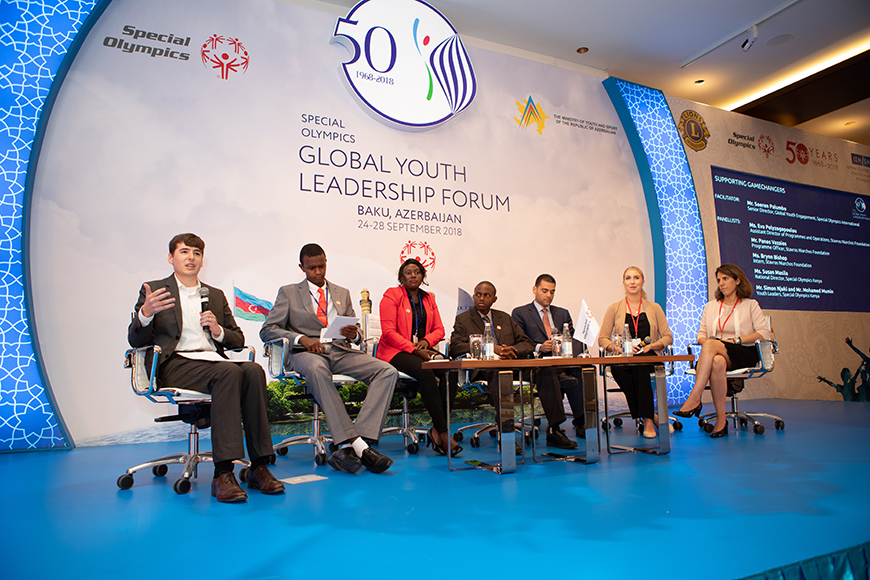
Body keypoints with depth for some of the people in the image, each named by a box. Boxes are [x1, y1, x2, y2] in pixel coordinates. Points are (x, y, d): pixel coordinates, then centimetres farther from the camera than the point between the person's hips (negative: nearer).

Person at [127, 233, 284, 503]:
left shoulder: (216, 295, 25)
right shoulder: (154, 290, 14)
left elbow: (239, 340, 21)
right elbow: (135, 341, 5)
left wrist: (219, 331, -1)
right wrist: (145, 314, -16)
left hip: (213, 360, 4)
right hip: (176, 364, -4)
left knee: (253, 370, -31)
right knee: (229, 372, -35)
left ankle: (259, 467, -29)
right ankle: (223, 473, -37)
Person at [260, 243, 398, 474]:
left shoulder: (342, 293, 23)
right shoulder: (288, 293, 14)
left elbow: (356, 336, 21)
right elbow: (267, 331, 5)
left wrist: (352, 334, -5)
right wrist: (300, 338, -13)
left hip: (341, 351, 4)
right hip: (307, 352, -3)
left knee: (388, 371, -23)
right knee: (316, 369, -42)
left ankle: (349, 448, -36)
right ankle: (357, 445, -44)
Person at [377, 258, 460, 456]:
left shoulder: (428, 299, 17)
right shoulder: (392, 295, -1)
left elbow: (439, 329, 14)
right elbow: (388, 332, -10)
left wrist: (426, 341, -9)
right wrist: (414, 350, -19)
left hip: (422, 351, 5)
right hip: (395, 352, -5)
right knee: (426, 372, -36)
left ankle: (436, 430, -20)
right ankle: (443, 433, -28)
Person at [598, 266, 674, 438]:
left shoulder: (654, 308, 15)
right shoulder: (614, 309, 12)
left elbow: (668, 337, 10)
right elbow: (602, 339, 5)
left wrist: (650, 346, -10)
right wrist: (619, 348, -15)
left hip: (649, 358, 0)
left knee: (640, 366, -37)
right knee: (618, 369, -36)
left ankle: (647, 419, -29)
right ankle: (652, 416, -23)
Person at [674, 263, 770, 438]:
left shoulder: (751, 305, 14)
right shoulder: (710, 306, 24)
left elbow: (764, 334, 1)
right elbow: (701, 335, 16)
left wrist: (736, 340, -12)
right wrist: (707, 341, -9)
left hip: (745, 354, -2)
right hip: (717, 353, 3)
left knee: (711, 345, -36)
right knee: (717, 362, -38)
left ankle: (693, 400, -42)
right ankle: (721, 420, -36)